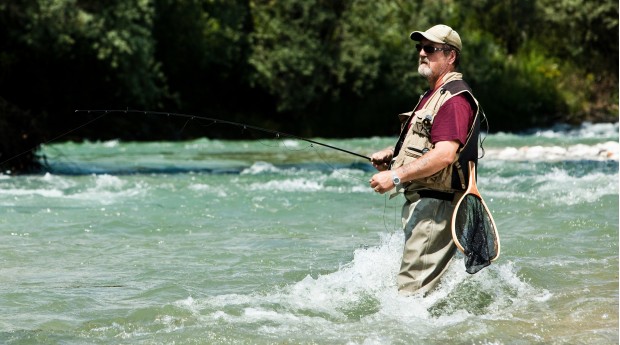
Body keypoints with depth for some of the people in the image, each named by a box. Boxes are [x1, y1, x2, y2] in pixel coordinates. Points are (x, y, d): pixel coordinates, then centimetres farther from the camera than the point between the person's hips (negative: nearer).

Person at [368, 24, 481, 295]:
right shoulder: (432, 95, 21)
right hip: (420, 202, 11)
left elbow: (445, 154, -27)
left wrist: (396, 176, -27)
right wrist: (391, 154, 15)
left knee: (412, 290, -14)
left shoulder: (454, 98, -15)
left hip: (437, 205, -11)